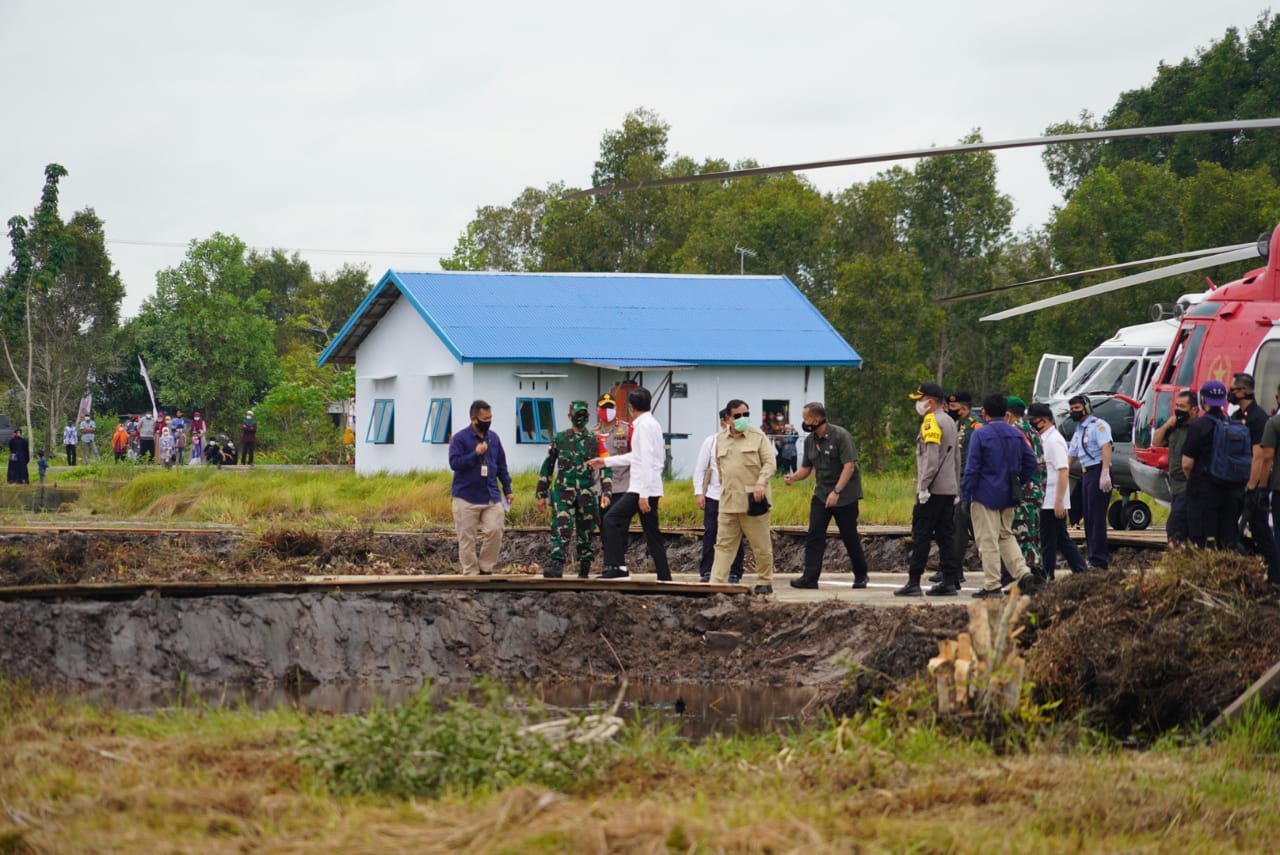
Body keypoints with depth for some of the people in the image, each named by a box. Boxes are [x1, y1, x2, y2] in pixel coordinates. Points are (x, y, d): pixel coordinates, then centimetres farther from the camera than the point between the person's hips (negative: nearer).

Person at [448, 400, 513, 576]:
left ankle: (486, 568, 8)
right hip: (466, 497, -4)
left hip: (491, 496, 4)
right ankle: (470, 573, 9)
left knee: (495, 531, -7)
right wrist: (476, 454, -20)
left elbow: (502, 466, 16)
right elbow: (454, 462, -15)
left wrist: (507, 490, 13)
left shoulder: (493, 438, 10)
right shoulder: (460, 438, -6)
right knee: (467, 538, 1)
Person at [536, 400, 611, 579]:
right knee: (561, 528, -17)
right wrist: (541, 494, 9)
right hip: (564, 492, -1)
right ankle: (556, 565, -25)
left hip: (587, 494, 1)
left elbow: (605, 468, 2)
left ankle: (584, 569, 15)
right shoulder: (559, 439, 7)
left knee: (585, 531, 5)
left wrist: (606, 492, -11)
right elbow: (547, 467, 12)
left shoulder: (595, 441, 7)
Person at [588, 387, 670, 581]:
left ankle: (616, 567, -18)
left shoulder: (644, 426, -12)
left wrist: (643, 494, -22)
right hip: (651, 489, 10)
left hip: (642, 487, -10)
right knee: (652, 534, 9)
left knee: (611, 519, -13)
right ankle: (664, 577, 8)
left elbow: (645, 461, -18)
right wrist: (606, 461, 28)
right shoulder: (652, 424, 18)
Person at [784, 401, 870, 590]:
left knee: (849, 536, 2)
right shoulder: (810, 440, 7)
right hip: (821, 494, 6)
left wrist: (836, 491, -26)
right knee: (814, 535, -6)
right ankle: (810, 578, -8)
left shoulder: (840, 436, -14)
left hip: (845, 494, -6)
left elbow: (849, 466, -19)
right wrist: (793, 477, -12)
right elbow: (806, 468, 11)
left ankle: (861, 576, 18)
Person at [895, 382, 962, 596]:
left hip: (933, 490, -9)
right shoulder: (950, 422, 18)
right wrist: (956, 489, 24)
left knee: (921, 535, -7)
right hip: (949, 489, 9)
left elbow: (931, 457, -20)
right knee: (946, 535, 9)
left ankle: (914, 582, -9)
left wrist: (923, 487, -20)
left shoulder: (931, 423, -11)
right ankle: (950, 582, 6)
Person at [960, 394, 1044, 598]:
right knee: (1006, 536, 20)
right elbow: (1030, 461, 10)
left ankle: (992, 586, 1)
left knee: (988, 542, 0)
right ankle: (1024, 574, 6)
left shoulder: (980, 435, -12)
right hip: (1008, 497, 6)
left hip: (985, 495, -6)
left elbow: (972, 469, -14)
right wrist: (1018, 484, 20)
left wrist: (965, 497, -10)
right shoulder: (1016, 434, 6)